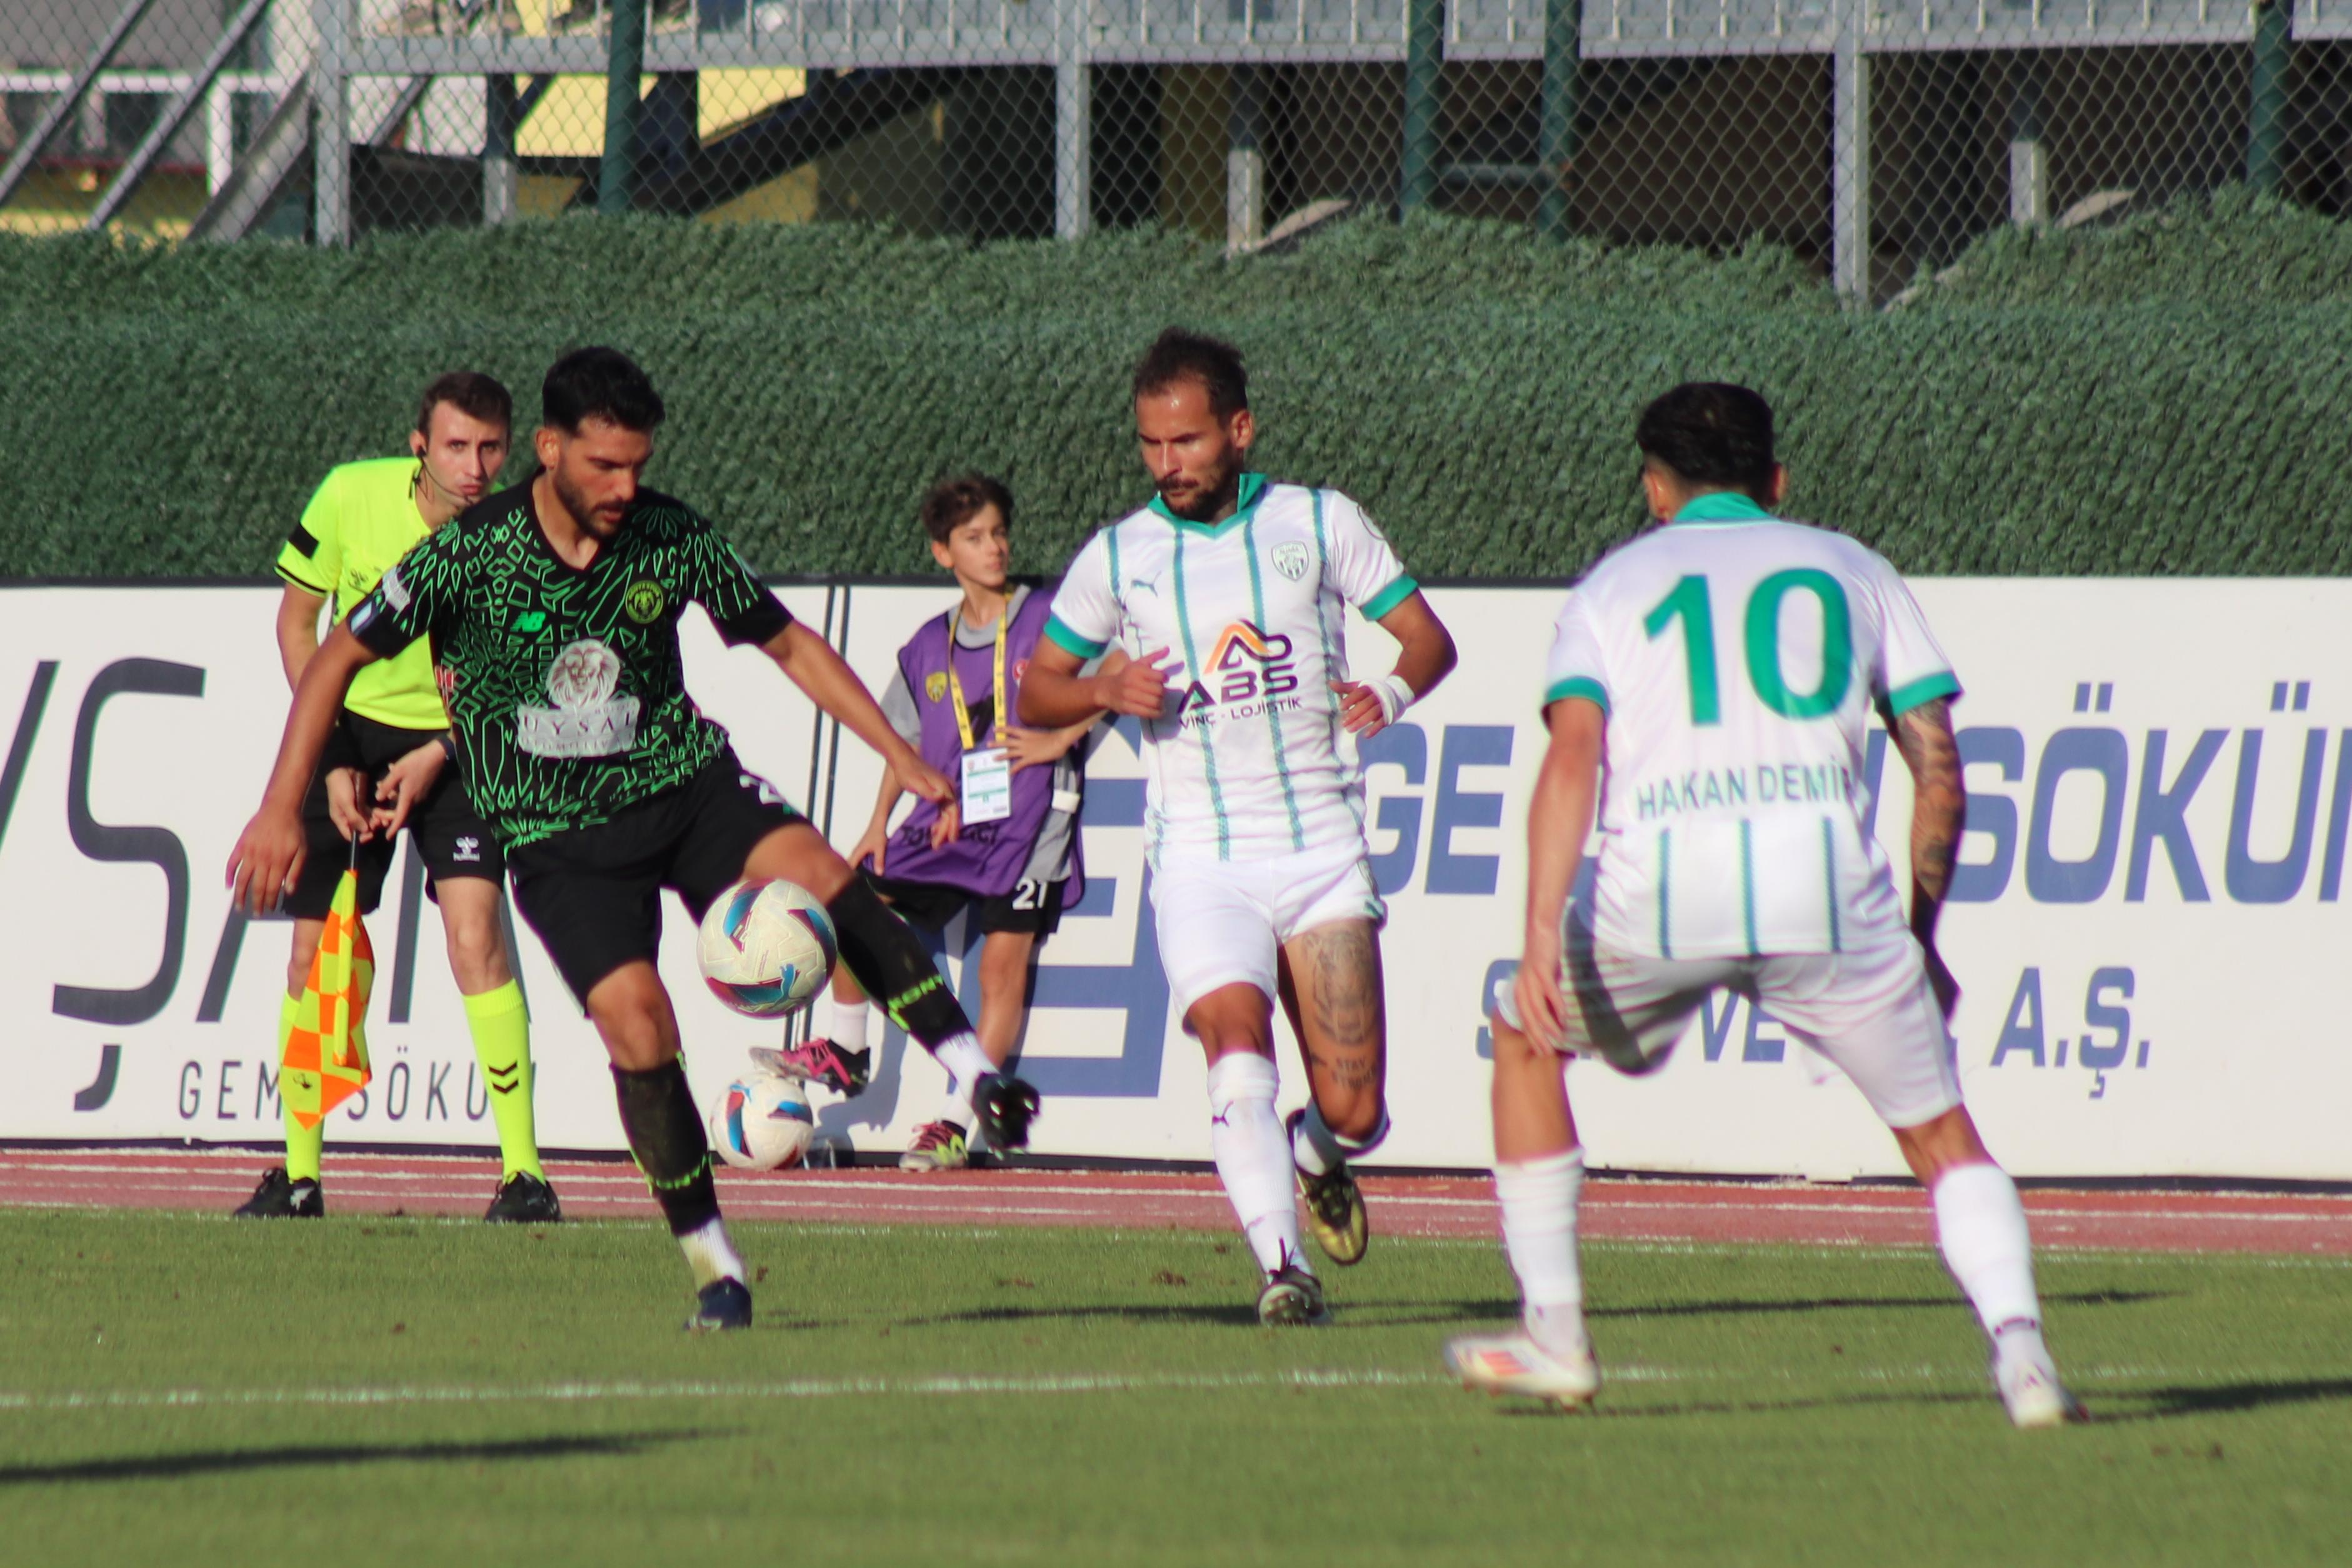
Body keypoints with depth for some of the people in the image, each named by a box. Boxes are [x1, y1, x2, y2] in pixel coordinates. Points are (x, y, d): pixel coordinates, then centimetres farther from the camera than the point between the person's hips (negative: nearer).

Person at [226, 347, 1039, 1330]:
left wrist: (904, 759, 3)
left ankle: (979, 1080, -32)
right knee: (633, 1015, -21)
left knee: (813, 872, -28)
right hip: (557, 834, -2)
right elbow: (339, 660, -2)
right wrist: (281, 811, -7)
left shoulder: (671, 540, -5)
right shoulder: (472, 554, -12)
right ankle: (716, 1273, -8)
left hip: (682, 781, 2)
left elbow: (787, 644, 8)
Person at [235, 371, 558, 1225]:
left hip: (461, 744, -2)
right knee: (313, 951, 1)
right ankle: (298, 1175, 16)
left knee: (474, 931, -20)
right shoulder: (353, 496, -15)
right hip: (353, 733, 2)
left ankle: (525, 1173, -18)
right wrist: (331, 760, -7)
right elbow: (296, 622, -1)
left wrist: (436, 757, -17)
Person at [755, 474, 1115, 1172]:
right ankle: (844, 1051, 18)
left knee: (1005, 959, -9)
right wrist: (879, 823, 10)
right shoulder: (929, 648, 10)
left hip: (1026, 823, -4)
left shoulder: (1045, 621, -2)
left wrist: (1060, 739, -11)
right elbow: (908, 741, 18)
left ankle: (956, 1121, -5)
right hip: (944, 820, 4)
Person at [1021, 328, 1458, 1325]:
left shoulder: (1320, 524, 3)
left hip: (1322, 849, 1)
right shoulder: (1117, 558, 5)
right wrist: (1105, 690, -10)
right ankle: (1282, 1265, -32)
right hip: (1200, 859, 0)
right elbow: (1034, 693, 12)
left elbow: (1428, 639, 7)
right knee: (1235, 1041, -26)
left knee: (1354, 1111, -1)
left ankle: (1319, 1158, 35)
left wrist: (1392, 692, -16)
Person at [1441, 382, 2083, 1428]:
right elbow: (1939, 775, 15)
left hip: (1655, 898, 0)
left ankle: (1555, 1336, 21)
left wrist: (1542, 937, -7)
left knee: (1524, 1034, 27)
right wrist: (1922, 939, 25)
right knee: (1941, 1135, 11)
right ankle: (2020, 1349, -13)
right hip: (1827, 890, 0)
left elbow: (1572, 754, 1)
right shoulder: (1852, 573, 23)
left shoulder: (1617, 585, 19)